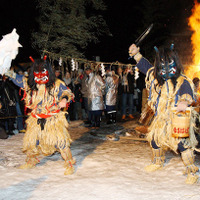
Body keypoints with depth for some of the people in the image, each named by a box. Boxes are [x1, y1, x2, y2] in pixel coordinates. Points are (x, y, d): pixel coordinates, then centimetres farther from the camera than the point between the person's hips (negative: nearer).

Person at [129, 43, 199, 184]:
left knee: (183, 143, -14)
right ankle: (158, 162, 48)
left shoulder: (182, 81, -18)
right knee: (155, 140, 20)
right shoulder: (155, 77, 1)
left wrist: (185, 101, -57)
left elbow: (187, 92, -35)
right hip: (160, 119, 7)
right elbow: (146, 66, 18)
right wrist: (136, 54, 11)